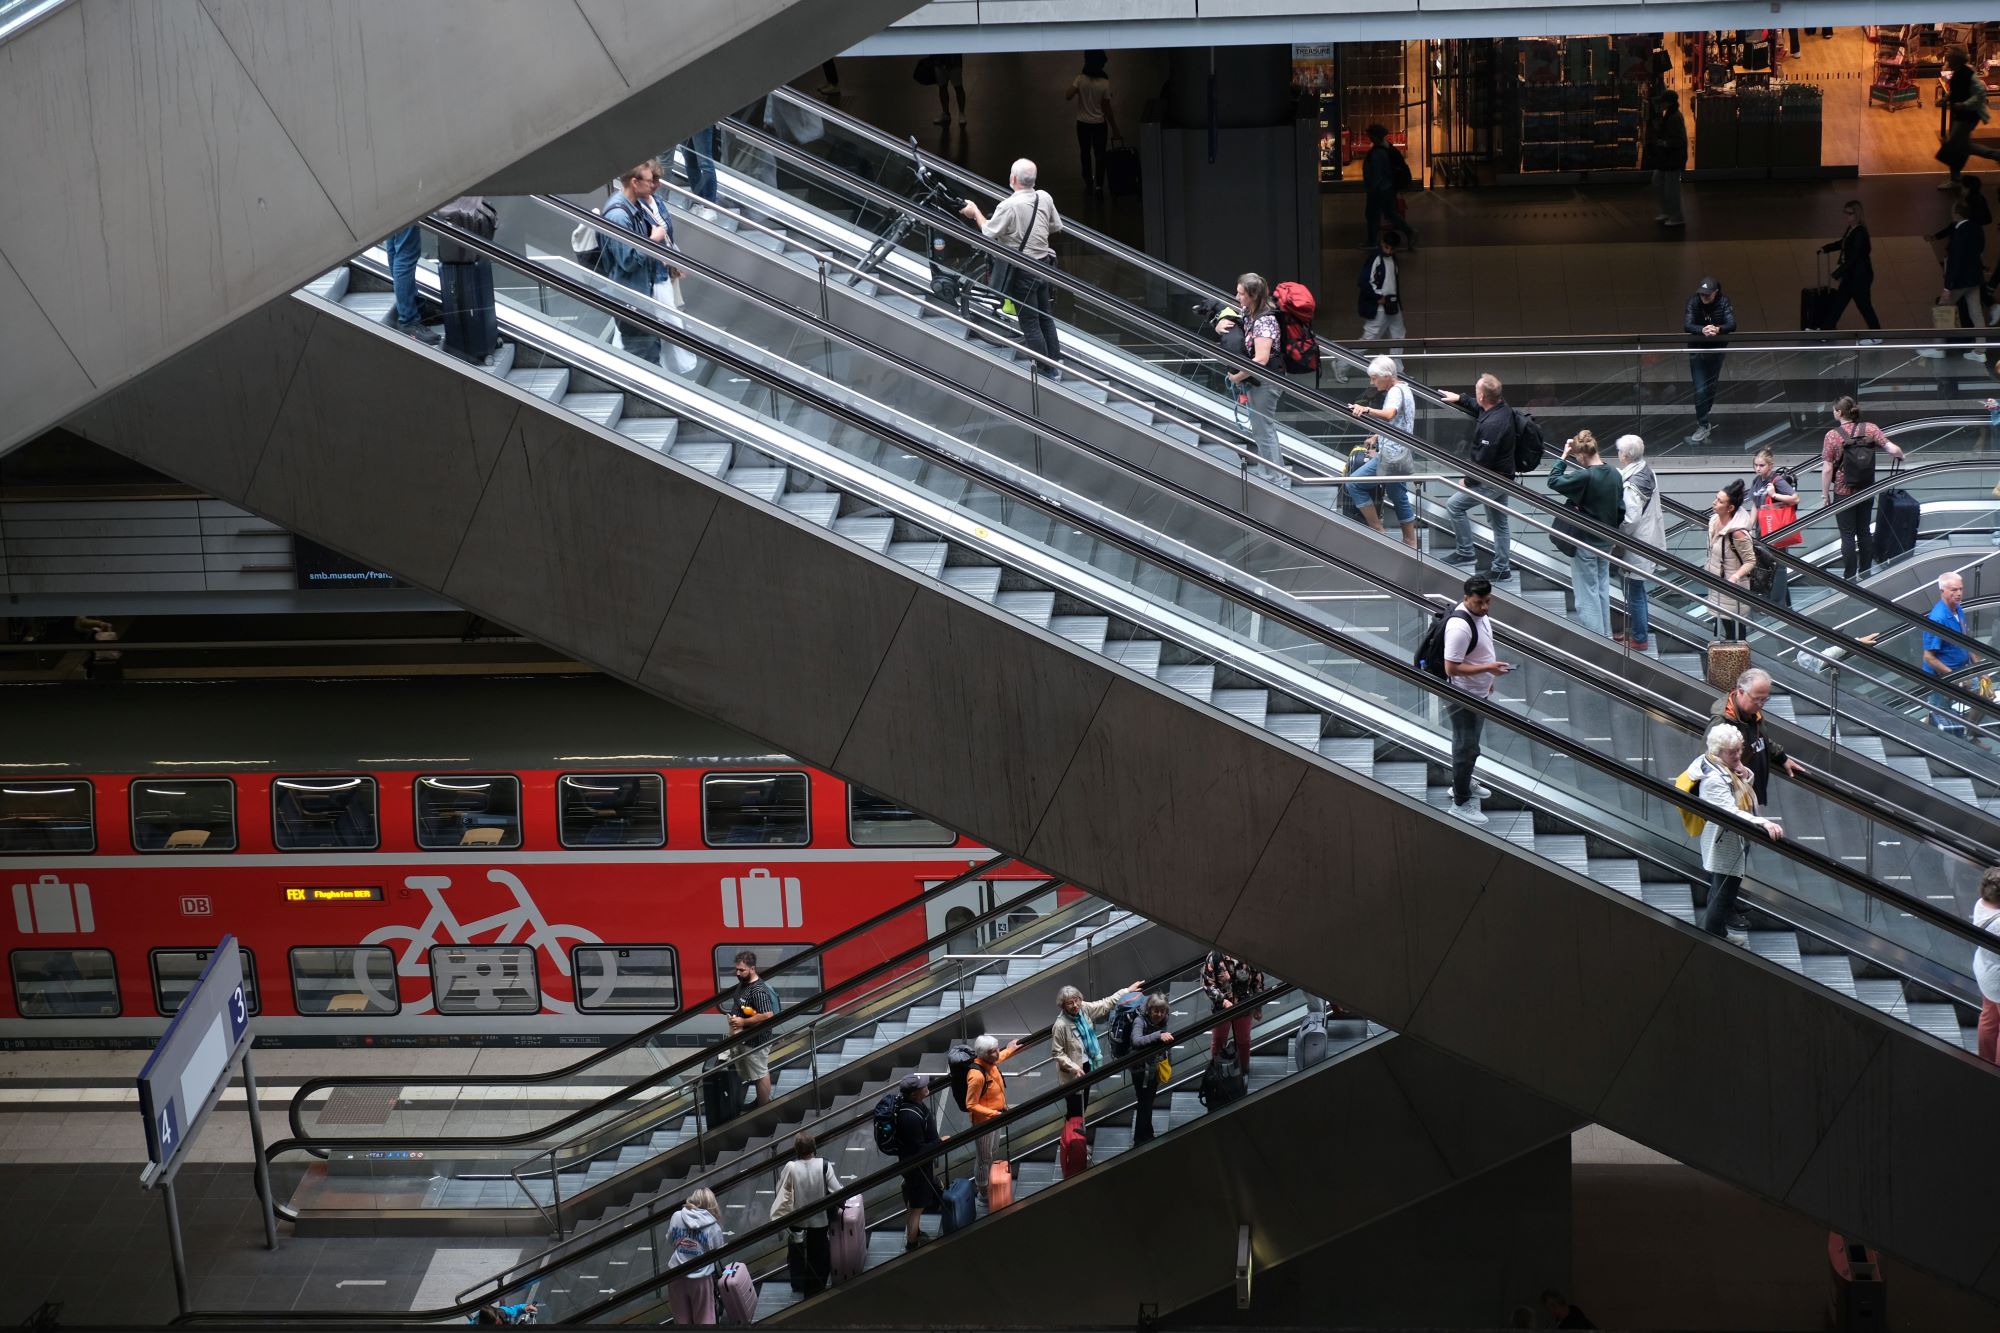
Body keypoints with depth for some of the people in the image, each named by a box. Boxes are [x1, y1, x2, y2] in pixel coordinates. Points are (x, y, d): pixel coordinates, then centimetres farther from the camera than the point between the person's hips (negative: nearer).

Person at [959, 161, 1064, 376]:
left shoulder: (1009, 206, -23)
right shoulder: (1045, 198, -3)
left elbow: (988, 233, -16)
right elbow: (1057, 228, 9)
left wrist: (975, 212, -1)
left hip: (1023, 271, -7)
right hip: (1044, 266, 7)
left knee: (1030, 324, 3)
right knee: (1045, 318, 18)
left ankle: (1045, 372, 8)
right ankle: (1056, 366, 25)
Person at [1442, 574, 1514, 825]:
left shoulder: (1479, 615, -1)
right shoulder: (1460, 627, -31)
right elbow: (1451, 667, -30)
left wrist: (1487, 679, 23)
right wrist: (1488, 668, -31)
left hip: (1478, 694, 9)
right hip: (1463, 698, -9)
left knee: (1470, 743, 25)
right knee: (1466, 747, 0)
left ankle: (1463, 783, 44)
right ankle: (1460, 803, 11)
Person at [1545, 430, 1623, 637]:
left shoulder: (1585, 477, -26)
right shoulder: (1614, 473, -3)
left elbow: (1553, 481, -15)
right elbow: (1621, 509, 4)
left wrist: (1564, 456, -9)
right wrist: (1609, 528, 15)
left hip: (1585, 543, -7)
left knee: (1587, 593, 4)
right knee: (1602, 588, 20)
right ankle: (1605, 635, 30)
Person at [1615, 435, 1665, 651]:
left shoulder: (1632, 483, -27)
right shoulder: (1647, 470, 1)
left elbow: (1631, 519, -28)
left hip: (1636, 545, -9)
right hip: (1647, 539, 9)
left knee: (1635, 592, 5)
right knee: (1636, 589, 24)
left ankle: (1639, 638, 17)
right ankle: (1638, 629, 38)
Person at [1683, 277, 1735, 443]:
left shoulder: (1723, 302, -13)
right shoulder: (1693, 302, -14)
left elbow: (1732, 325, -23)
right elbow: (1687, 326, -24)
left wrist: (1718, 329, -45)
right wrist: (1702, 330, -45)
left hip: (1717, 350, 1)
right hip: (1697, 350, -1)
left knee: (1711, 388, 12)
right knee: (1700, 389, -9)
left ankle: (1703, 421, 29)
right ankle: (1703, 425, -5)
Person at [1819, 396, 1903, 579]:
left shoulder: (1832, 435, -15)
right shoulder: (1870, 429, -6)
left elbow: (1827, 469, -13)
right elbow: (1893, 449, -11)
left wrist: (1825, 495, -4)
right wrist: (1899, 454, 13)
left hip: (1843, 493, -4)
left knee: (1847, 535, 3)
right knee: (1864, 531, 17)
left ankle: (1849, 578, 6)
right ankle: (1865, 574, 24)